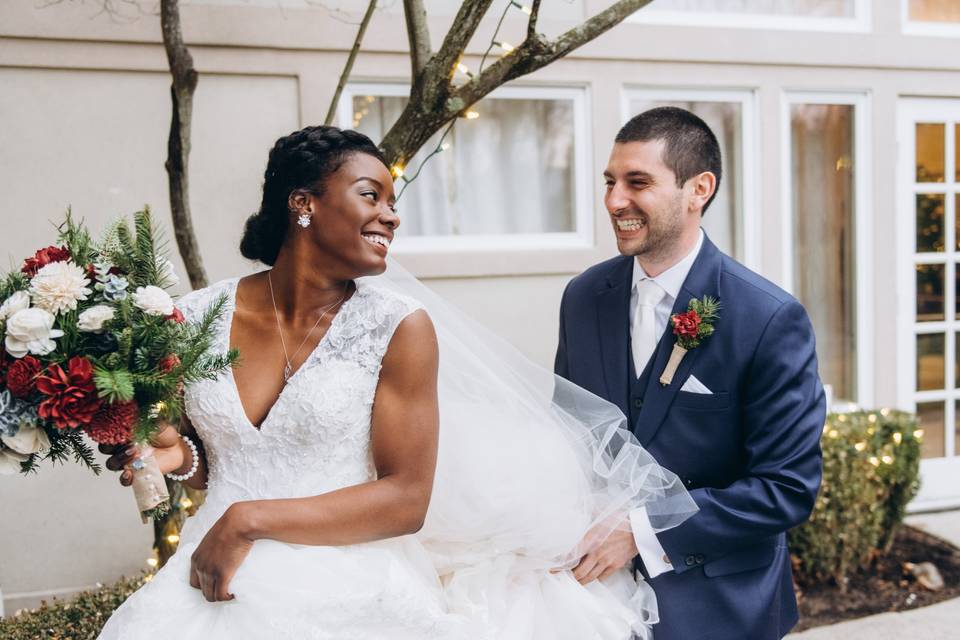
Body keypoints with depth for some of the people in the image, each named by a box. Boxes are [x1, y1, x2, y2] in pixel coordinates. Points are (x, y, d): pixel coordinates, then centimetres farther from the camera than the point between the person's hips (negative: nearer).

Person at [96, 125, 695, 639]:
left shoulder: (399, 328, -9)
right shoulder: (199, 317, 0)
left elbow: (406, 499, -12)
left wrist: (251, 520, -16)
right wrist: (179, 456, -8)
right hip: (220, 588, 3)